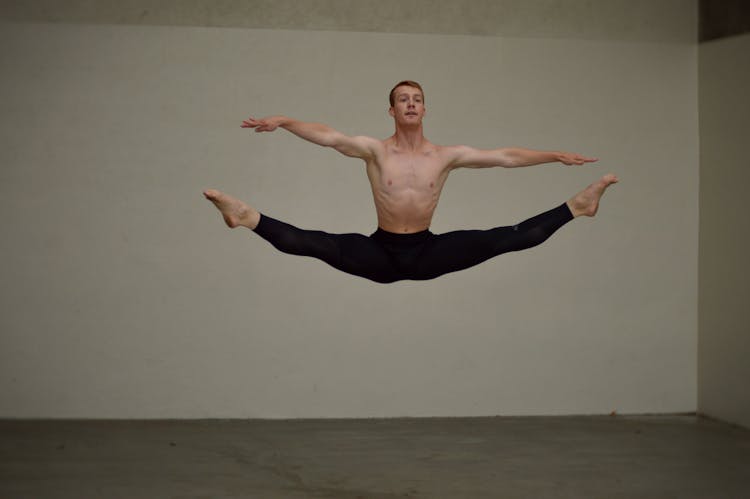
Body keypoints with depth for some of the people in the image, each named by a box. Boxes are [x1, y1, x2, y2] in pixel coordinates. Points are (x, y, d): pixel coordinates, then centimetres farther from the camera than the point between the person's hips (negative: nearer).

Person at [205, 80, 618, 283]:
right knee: (317, 245, -24)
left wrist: (555, 155, -4)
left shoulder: (447, 155, 0)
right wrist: (284, 122, -32)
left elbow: (505, 157, 0)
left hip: (426, 252, 1)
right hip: (381, 252, -1)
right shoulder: (375, 150, -5)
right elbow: (328, 136, -18)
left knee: (510, 239, -7)